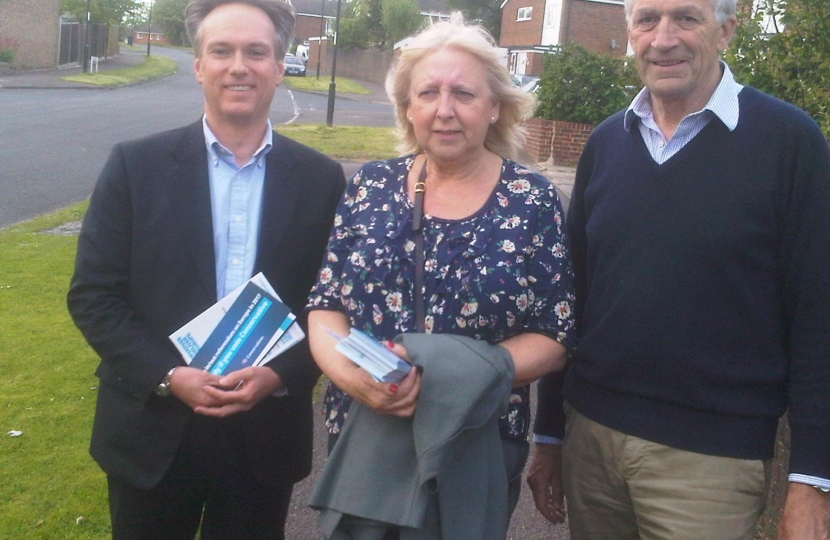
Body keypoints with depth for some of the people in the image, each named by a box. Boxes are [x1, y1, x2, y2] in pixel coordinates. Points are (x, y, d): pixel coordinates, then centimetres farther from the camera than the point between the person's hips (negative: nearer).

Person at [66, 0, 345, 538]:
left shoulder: (321, 180, -1)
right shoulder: (136, 165, -4)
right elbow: (93, 294, -4)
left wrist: (280, 375, -14)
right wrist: (167, 375, -15)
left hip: (266, 437, 1)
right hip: (152, 431, 0)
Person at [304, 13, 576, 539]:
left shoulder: (533, 201, -6)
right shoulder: (370, 186, 1)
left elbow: (554, 338, -7)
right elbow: (325, 304, 2)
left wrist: (447, 379, -21)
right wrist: (348, 370, -19)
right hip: (360, 436, 3)